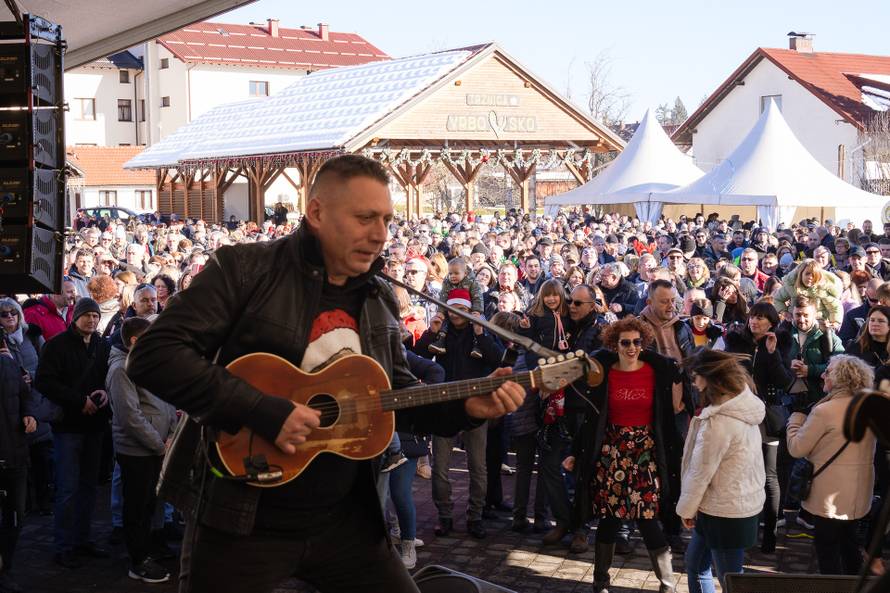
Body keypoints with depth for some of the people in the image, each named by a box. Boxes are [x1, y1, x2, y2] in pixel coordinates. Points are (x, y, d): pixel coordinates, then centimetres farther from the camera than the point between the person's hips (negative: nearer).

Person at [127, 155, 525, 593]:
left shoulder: (380, 301, 8)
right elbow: (152, 357, -20)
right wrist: (266, 413, -25)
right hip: (240, 518, -5)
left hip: (345, 519, 5)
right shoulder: (245, 269, -11)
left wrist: (466, 407, -3)